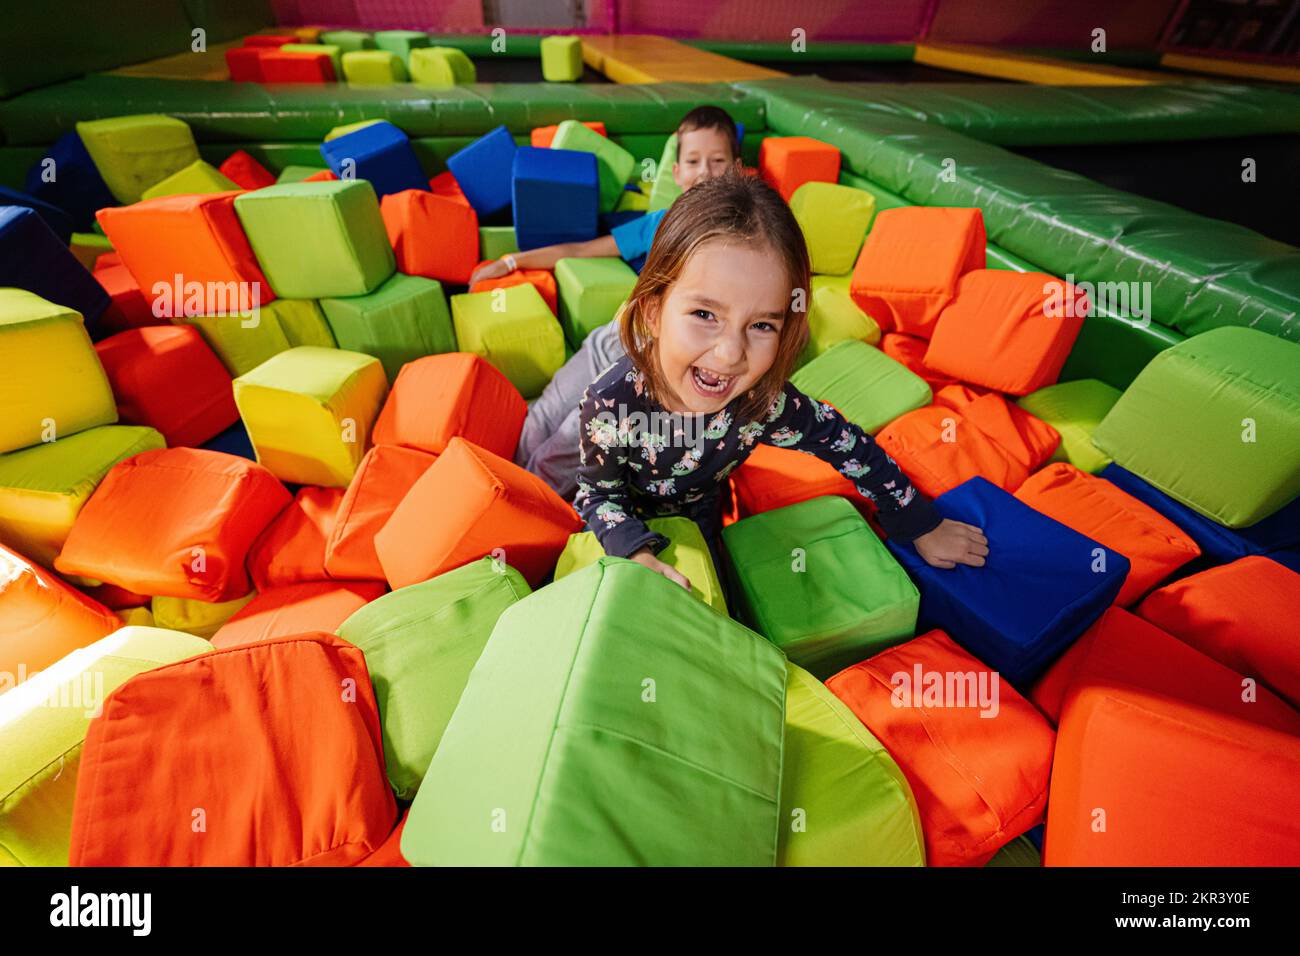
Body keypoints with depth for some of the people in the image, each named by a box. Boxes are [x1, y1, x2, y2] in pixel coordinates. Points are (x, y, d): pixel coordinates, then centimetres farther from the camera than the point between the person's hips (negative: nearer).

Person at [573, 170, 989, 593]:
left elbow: (853, 450, -16)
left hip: (698, 523, 2)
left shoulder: (767, 402, -31)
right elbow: (598, 493, -21)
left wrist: (923, 528, -4)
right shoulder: (611, 403, -37)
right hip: (625, 529, -1)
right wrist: (638, 555, -39)